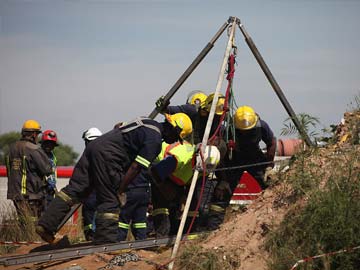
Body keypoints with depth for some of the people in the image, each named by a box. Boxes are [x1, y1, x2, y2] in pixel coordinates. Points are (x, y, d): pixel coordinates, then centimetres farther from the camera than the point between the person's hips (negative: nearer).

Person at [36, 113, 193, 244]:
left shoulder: (149, 124, 22)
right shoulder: (155, 139, -7)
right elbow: (136, 167, -13)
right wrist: (121, 191, -8)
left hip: (94, 146, 9)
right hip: (106, 156, -9)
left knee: (75, 189, 7)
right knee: (111, 201, -1)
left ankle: (46, 225, 2)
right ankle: (105, 243, 0)